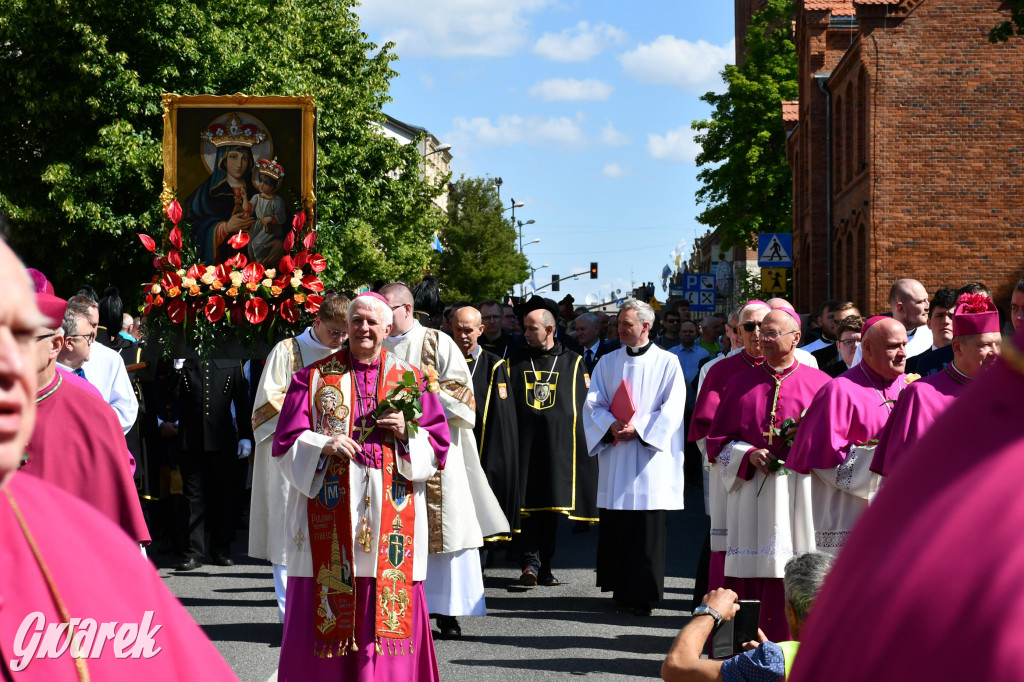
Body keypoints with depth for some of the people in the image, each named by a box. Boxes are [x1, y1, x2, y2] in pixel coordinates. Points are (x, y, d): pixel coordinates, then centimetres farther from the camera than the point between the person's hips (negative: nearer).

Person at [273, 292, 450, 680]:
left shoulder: (410, 379, 11)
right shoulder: (315, 376, 8)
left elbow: (438, 444, 10)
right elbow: (287, 442, 4)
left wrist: (406, 431, -9)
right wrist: (324, 445, -14)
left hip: (391, 514, 1)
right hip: (330, 514, -1)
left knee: (389, 606, -2)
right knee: (326, 614, -3)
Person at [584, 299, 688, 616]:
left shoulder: (667, 363, 2)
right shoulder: (607, 363, 13)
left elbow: (672, 409, -4)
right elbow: (593, 404, 7)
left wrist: (638, 429, -14)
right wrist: (612, 425, -13)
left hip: (649, 455, -3)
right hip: (614, 454, 4)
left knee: (647, 530, -6)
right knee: (614, 527, 3)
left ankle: (643, 595, -3)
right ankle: (620, 589, 12)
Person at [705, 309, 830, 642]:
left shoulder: (818, 383, 6)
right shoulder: (741, 383, 12)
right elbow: (718, 439, 11)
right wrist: (749, 455, -7)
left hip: (799, 493, -1)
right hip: (751, 489, 1)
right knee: (747, 580, -2)